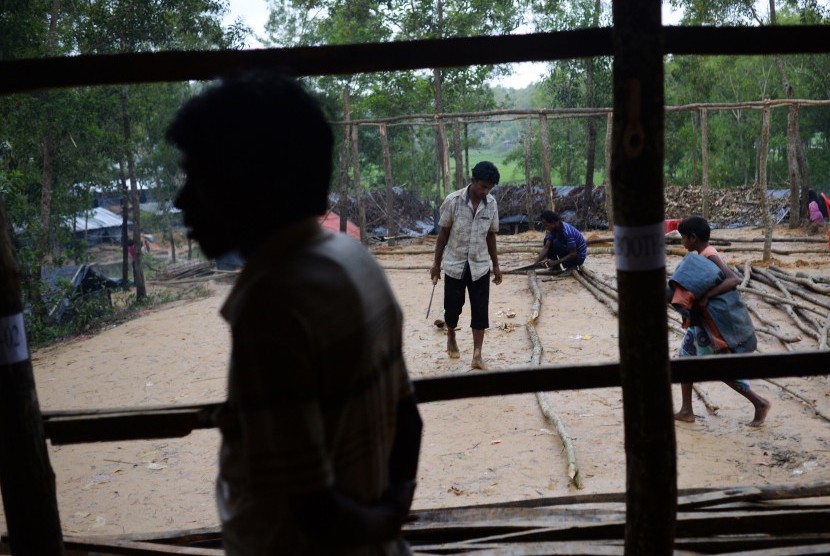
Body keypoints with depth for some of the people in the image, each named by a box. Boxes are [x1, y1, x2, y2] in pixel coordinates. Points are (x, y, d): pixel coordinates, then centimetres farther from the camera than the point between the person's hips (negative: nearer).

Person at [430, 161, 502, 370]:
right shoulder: (453, 201, -13)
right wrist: (436, 263, -1)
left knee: (480, 310, -2)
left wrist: (496, 265, 9)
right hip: (454, 265, -2)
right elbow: (443, 233, -5)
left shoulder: (492, 204, -3)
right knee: (452, 307, 10)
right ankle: (451, 339, 37)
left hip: (480, 266, 2)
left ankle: (477, 355, 3)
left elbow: (490, 236, 7)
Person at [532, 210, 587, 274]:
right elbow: (546, 247, -10)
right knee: (548, 241, -3)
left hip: (578, 257, -8)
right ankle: (555, 267, 3)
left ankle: (571, 266, -10)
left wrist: (555, 262, -31)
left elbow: (573, 254, -30)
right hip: (569, 252, 8)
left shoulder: (567, 232, -31)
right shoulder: (554, 229, -7)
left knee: (557, 243, -27)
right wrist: (536, 263, -22)